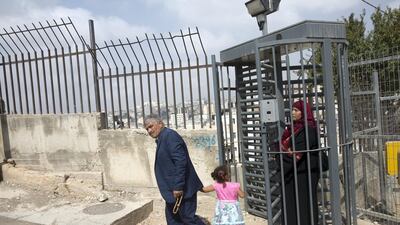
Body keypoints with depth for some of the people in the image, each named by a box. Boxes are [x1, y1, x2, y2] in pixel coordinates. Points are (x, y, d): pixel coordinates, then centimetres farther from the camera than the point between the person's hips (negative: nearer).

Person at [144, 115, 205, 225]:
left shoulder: (170, 135, -15)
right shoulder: (162, 138, 15)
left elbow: (180, 161, -24)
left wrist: (178, 186, -25)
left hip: (181, 189, -10)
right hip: (173, 190, 10)